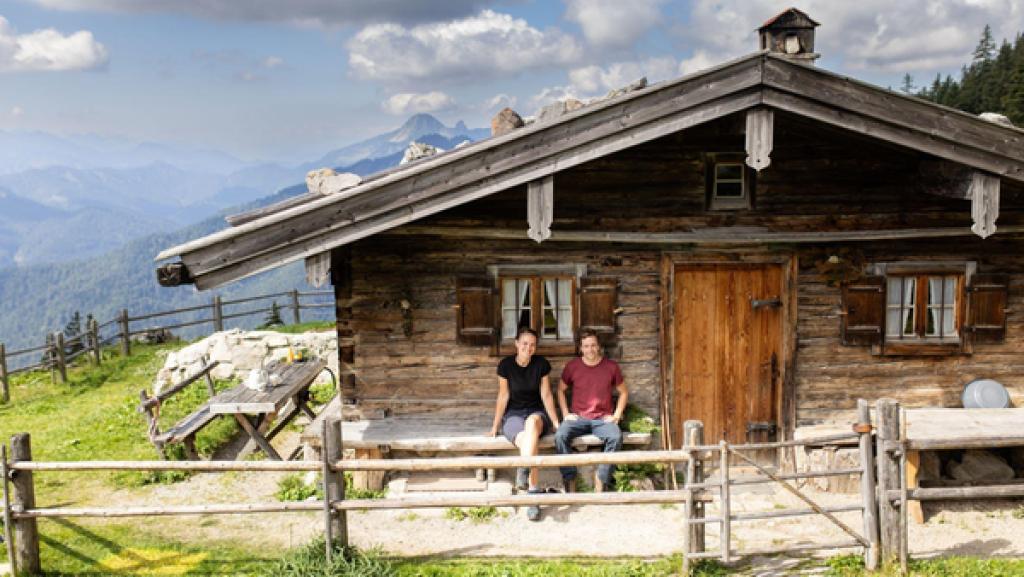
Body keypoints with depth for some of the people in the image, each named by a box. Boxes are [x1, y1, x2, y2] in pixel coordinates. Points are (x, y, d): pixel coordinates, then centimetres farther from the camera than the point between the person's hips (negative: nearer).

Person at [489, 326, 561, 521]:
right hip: (513, 415, 0)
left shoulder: (542, 364, -2)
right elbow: (503, 396, 1)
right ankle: (534, 492, -39)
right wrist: (496, 425, 2)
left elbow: (546, 395, 1)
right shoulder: (506, 365, -5)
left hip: (537, 413, 0)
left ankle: (523, 471, -48)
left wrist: (556, 422, 0)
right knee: (527, 441, -35)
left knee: (532, 422, -39)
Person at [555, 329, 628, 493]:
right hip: (578, 418, 0)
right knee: (561, 436, -30)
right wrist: (566, 413, 4)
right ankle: (570, 483, -22)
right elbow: (561, 390, 16)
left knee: (616, 437, -33)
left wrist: (616, 415, 2)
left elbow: (623, 392, 14)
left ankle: (600, 482, -21)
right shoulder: (572, 366, 3)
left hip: (603, 419, 0)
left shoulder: (611, 366, 3)